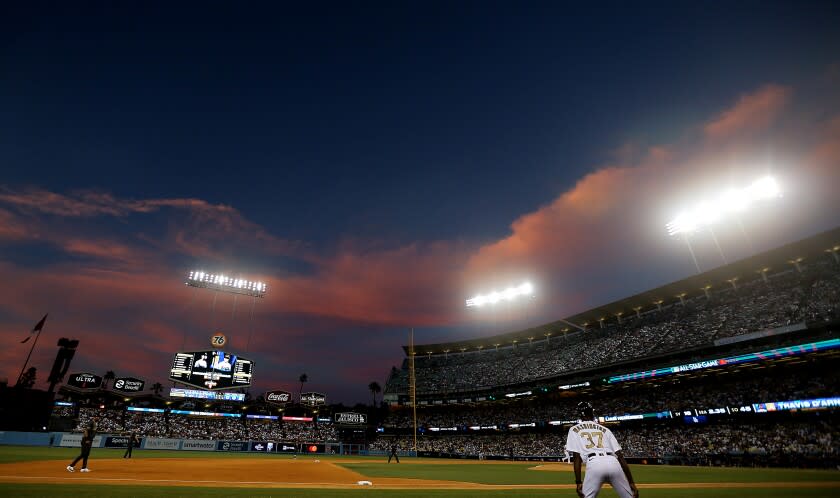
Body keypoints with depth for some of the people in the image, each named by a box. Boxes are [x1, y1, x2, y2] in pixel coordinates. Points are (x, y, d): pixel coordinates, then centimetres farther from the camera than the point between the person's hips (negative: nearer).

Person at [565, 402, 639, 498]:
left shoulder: (574, 429, 19)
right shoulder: (605, 429, 27)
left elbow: (577, 457, 6)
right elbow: (620, 456, 17)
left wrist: (578, 482, 4)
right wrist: (631, 482, 16)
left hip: (594, 464, -3)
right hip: (613, 463, 3)